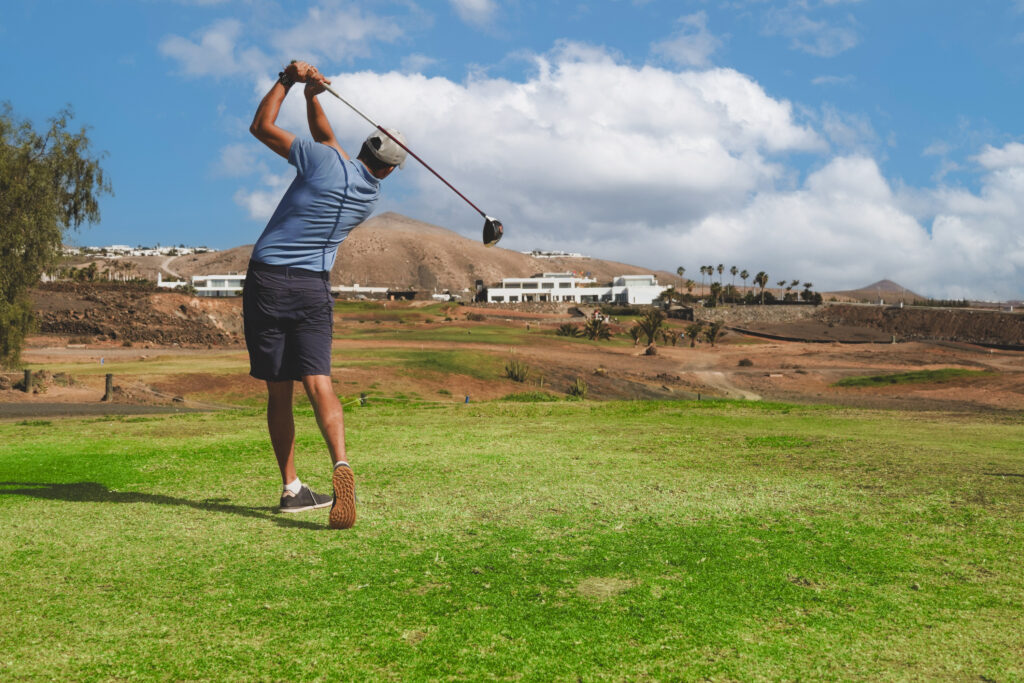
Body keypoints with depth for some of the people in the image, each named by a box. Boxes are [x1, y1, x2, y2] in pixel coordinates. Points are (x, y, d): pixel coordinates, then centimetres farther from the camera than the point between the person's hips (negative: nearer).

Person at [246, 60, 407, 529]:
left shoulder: (322, 159, -5)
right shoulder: (372, 193, 11)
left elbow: (261, 126, 6)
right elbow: (326, 136, 25)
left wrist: (288, 79, 11)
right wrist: (312, 96, 18)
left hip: (266, 280, -2)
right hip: (313, 288, 2)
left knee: (278, 391, 4)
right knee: (318, 382, -7)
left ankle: (291, 489, 8)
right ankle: (341, 463, -30)